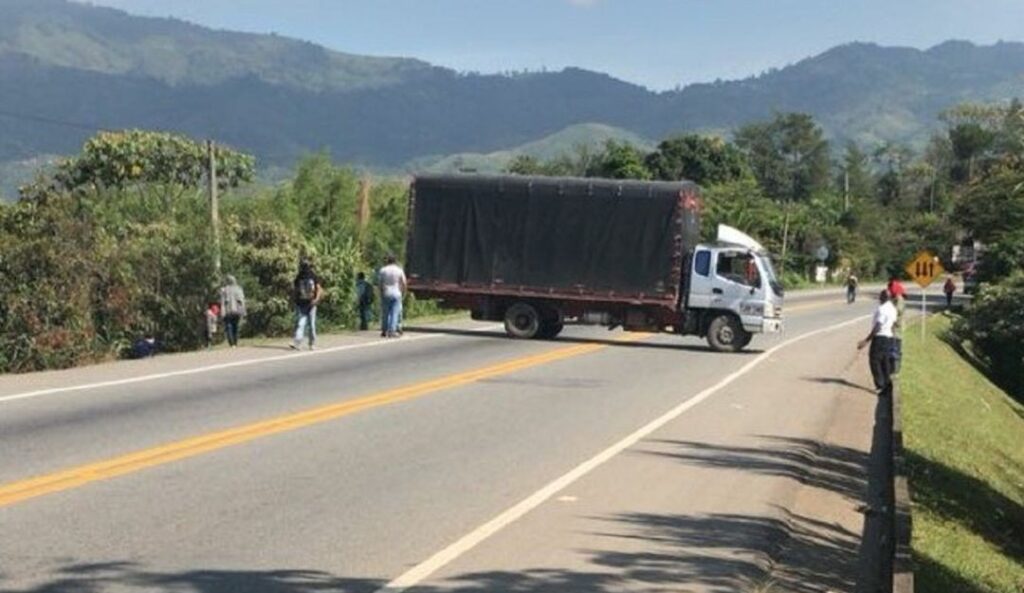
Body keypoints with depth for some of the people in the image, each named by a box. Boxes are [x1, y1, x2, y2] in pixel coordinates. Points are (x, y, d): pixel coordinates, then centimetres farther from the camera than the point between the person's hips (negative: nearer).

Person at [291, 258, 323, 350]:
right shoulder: (298, 277, 6)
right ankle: (297, 343, -19)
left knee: (312, 324, 3)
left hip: (311, 304, -1)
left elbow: (319, 288, 2)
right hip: (301, 304, 1)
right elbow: (294, 290, 15)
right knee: (300, 323, -10)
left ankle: (312, 344, 15)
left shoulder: (313, 276, 2)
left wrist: (316, 299, -12)